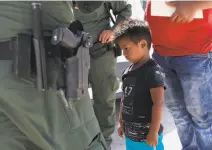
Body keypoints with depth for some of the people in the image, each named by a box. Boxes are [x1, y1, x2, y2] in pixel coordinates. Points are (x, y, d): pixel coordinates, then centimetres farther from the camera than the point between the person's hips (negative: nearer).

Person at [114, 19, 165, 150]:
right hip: (130, 133, 8)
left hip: (146, 135, -7)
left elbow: (158, 103, -21)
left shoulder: (153, 71, -17)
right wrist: (121, 122, 18)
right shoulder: (128, 71, 6)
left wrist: (154, 132, -20)